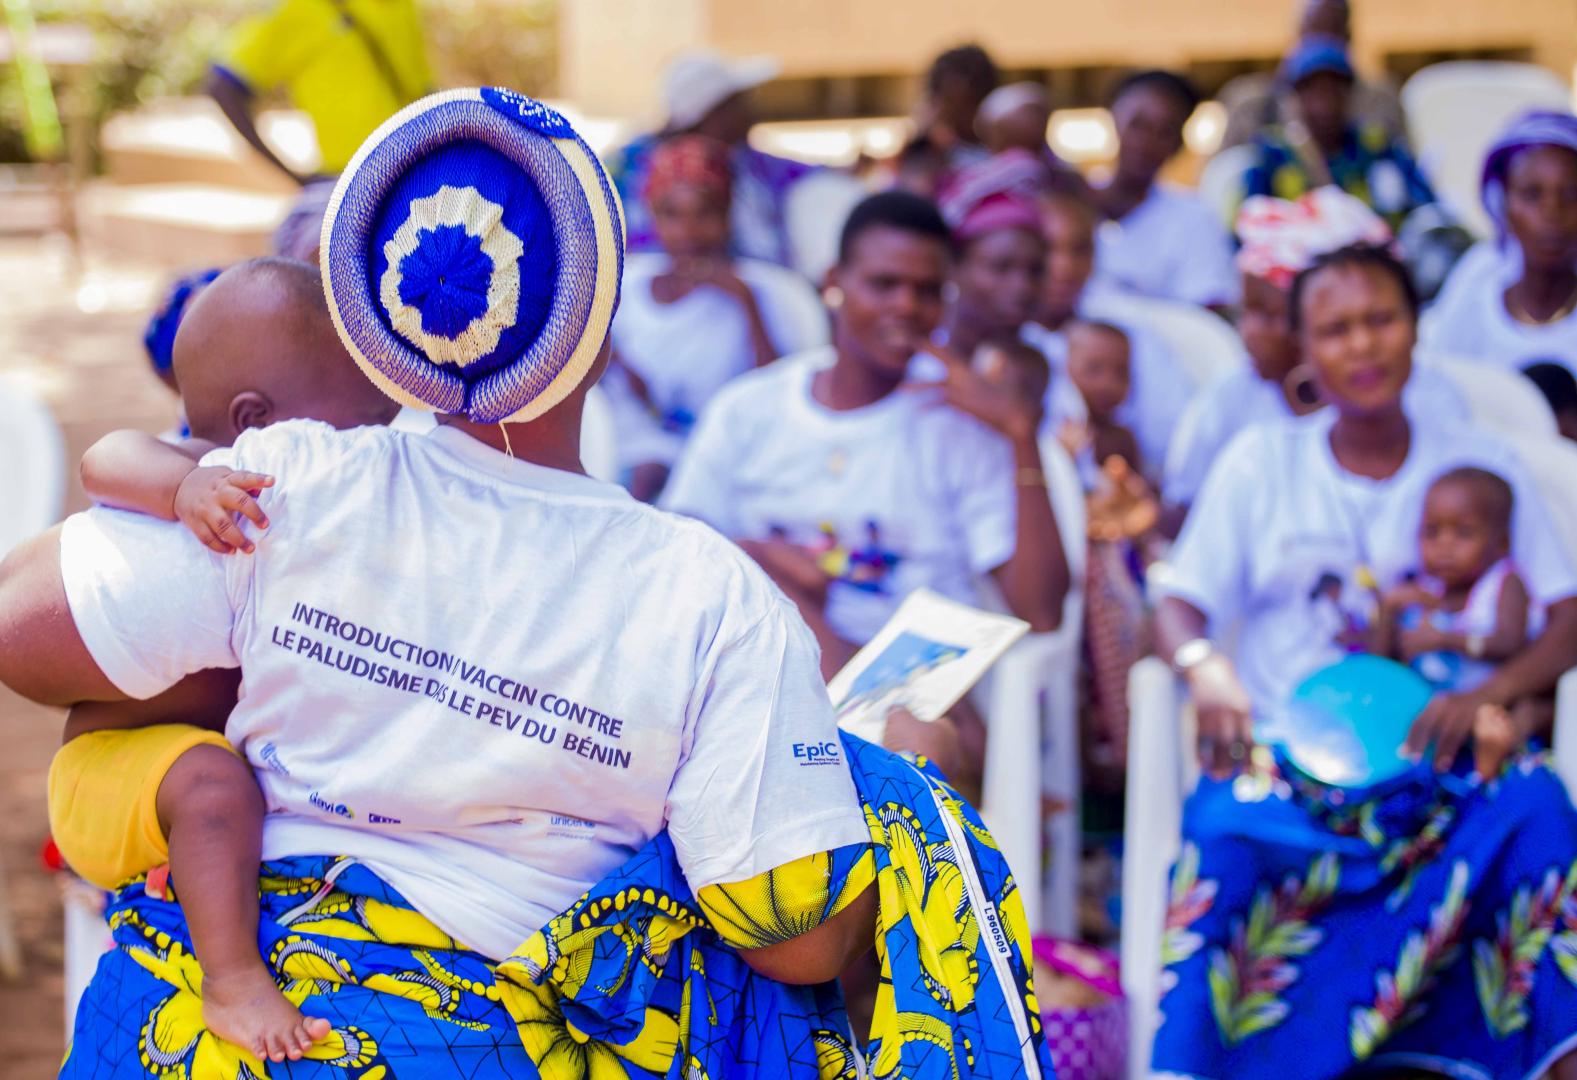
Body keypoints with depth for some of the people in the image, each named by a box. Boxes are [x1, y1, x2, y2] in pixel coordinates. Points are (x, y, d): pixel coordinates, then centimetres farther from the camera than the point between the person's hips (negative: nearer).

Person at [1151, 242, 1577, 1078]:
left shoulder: (1478, 466, 10)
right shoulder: (1260, 463, 10)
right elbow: (1178, 608, 5)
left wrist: (1493, 692, -20)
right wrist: (1203, 669, -21)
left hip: (1430, 755, 1)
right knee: (1226, 826, -35)